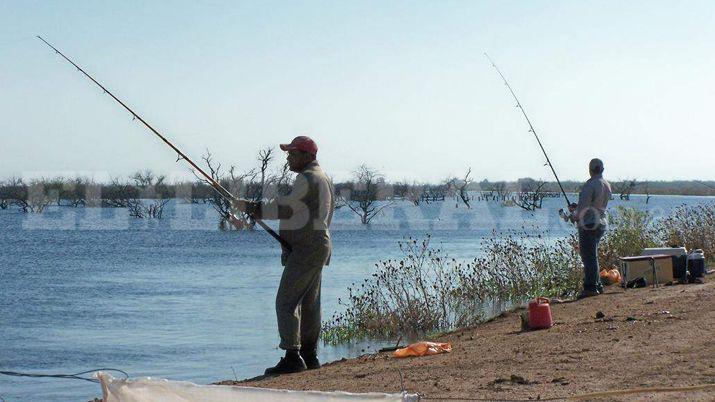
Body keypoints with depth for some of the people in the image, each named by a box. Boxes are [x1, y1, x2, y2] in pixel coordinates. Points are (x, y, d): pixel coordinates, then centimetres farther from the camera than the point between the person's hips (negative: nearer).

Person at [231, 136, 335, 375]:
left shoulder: (308, 178, -14)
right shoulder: (322, 178, 20)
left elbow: (285, 208, -18)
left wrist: (249, 207, -13)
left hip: (305, 249, -11)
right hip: (318, 247, 11)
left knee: (286, 302, -12)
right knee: (309, 304, 12)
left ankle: (292, 358, -16)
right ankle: (309, 356, 15)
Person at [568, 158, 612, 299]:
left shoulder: (590, 184, -16)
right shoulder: (607, 185, 12)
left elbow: (583, 204, -18)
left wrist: (574, 216, 2)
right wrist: (576, 207, 19)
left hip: (589, 224, -9)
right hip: (602, 223, 9)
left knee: (589, 256, -6)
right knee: (592, 256, 17)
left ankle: (590, 287, -7)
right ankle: (597, 285, 20)